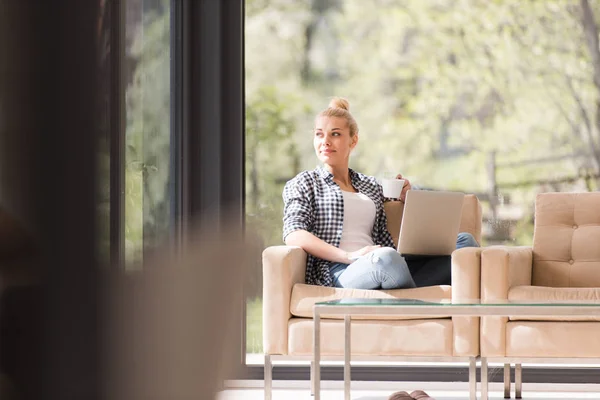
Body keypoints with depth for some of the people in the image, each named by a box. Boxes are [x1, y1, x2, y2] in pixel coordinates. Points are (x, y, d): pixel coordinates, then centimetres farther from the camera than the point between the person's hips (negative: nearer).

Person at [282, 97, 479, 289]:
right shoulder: (304, 183, 15)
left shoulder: (372, 186, 30)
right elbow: (293, 235, -2)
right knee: (386, 257, -40)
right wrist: (348, 256, -15)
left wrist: (405, 200, 15)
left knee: (464, 240, -14)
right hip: (338, 273, -6)